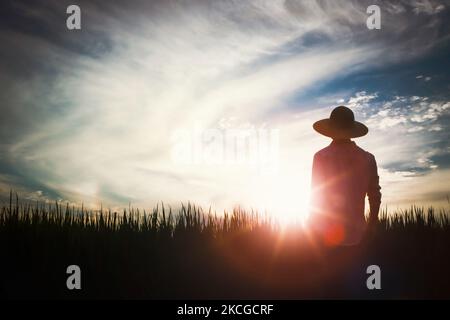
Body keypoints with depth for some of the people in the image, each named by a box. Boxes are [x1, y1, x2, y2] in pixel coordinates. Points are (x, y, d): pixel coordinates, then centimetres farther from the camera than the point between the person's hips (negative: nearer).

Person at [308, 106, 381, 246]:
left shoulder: (321, 157, -5)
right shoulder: (367, 158, 4)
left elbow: (315, 195, -5)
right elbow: (375, 196, 8)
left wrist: (313, 229, 2)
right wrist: (372, 223, 21)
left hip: (326, 234, -3)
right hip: (356, 233, 3)